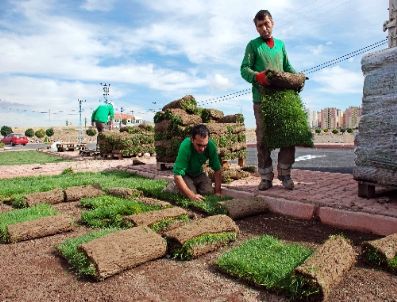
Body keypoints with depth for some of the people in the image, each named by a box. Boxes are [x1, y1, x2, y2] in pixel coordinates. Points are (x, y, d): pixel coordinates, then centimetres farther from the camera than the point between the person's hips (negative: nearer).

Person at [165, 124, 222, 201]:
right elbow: (177, 176, -37)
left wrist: (217, 192, -21)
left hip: (198, 173, 4)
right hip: (184, 174, -4)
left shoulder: (211, 145, -25)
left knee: (209, 193, -14)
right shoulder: (185, 147, -36)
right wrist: (192, 195, -42)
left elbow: (217, 170, -15)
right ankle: (174, 186, 7)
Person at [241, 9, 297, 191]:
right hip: (262, 98, -3)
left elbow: (287, 67, 24)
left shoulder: (280, 44, 22)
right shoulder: (253, 45, 10)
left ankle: (285, 174, 5)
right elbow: (244, 69, -1)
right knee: (263, 138, -3)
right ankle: (266, 177, 4)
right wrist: (257, 76, -22)